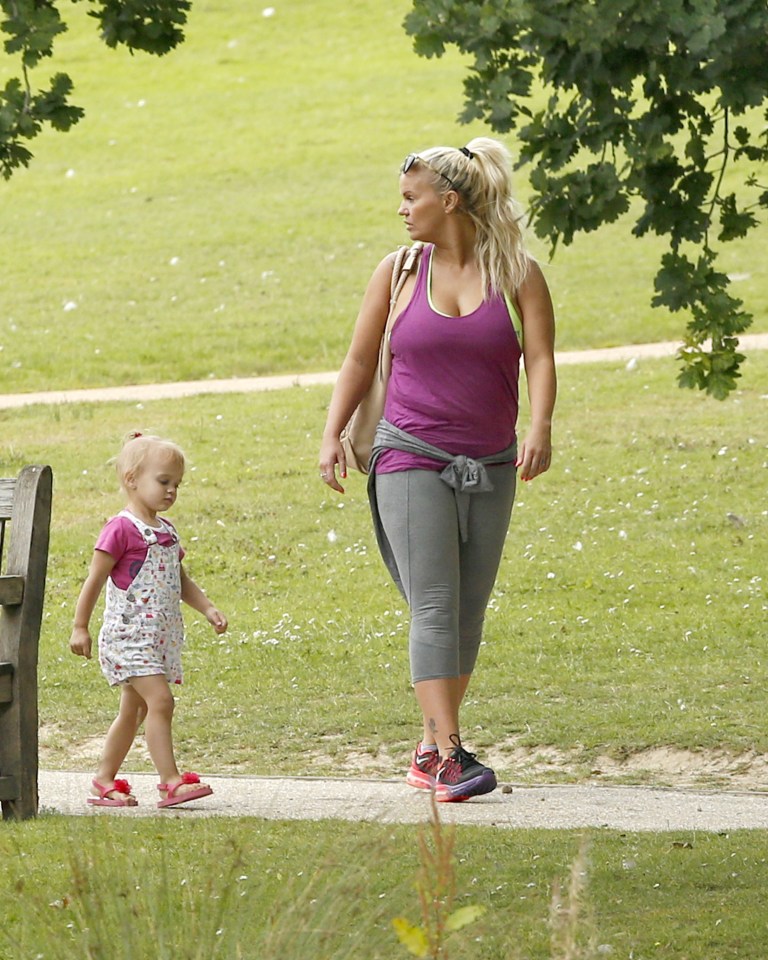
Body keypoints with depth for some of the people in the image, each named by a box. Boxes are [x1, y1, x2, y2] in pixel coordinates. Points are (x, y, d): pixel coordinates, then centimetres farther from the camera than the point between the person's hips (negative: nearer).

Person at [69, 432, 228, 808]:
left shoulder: (165, 532, 14)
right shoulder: (121, 530, -12)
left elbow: (181, 581, 21)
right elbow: (95, 580, -10)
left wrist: (208, 609, 7)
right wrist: (80, 627, -10)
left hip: (160, 636, 9)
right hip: (128, 633, -9)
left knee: (134, 711, 13)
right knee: (160, 700, -18)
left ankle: (104, 782, 21)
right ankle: (171, 782, -20)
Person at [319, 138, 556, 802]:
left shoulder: (517, 274, 3)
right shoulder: (399, 272, 6)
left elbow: (540, 358, -5)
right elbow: (360, 360, 12)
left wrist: (540, 429, -22)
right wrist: (333, 435, 1)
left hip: (489, 467, 1)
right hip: (412, 459, -1)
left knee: (469, 613, 4)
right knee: (434, 605, -13)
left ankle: (429, 751, 15)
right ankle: (449, 756, -20)